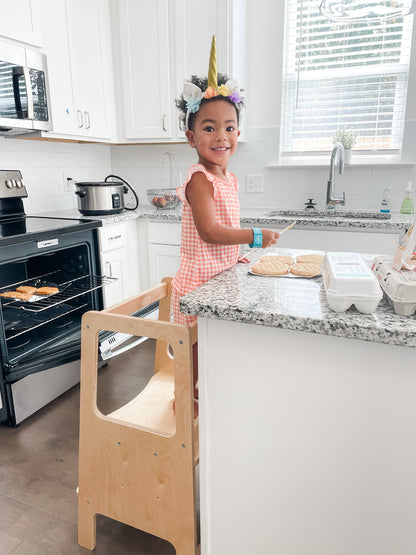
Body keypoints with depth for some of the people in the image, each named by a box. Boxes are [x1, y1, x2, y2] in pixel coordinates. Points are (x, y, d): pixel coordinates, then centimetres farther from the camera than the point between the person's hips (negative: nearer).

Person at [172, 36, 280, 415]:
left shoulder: (228, 179, 10)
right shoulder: (199, 180, -18)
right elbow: (209, 231, -25)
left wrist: (236, 254, 13)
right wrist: (254, 236, -23)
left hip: (220, 274, 9)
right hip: (199, 278, -9)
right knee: (195, 345, 5)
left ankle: (197, 392, 41)